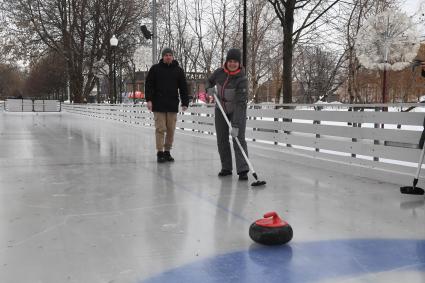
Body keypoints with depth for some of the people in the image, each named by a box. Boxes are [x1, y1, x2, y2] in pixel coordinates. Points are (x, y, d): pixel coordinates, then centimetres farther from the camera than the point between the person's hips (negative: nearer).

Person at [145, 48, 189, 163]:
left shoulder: (178, 70, 9)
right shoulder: (155, 69, 4)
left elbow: (183, 87, 9)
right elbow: (148, 85, 3)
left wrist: (185, 102, 2)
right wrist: (149, 99, -7)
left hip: (173, 105, 2)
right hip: (158, 105, -2)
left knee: (171, 130, 4)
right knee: (160, 129, -4)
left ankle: (167, 152, 14)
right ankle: (160, 152, 1)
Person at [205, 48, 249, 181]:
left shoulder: (242, 79, -27)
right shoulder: (219, 72, -11)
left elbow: (240, 104, -33)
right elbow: (209, 82, 12)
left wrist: (236, 125, -38)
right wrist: (209, 88, -13)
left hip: (237, 111, -5)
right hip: (221, 110, 5)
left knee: (239, 138, -15)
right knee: (222, 140, 6)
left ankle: (243, 170, -15)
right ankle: (226, 168, 17)